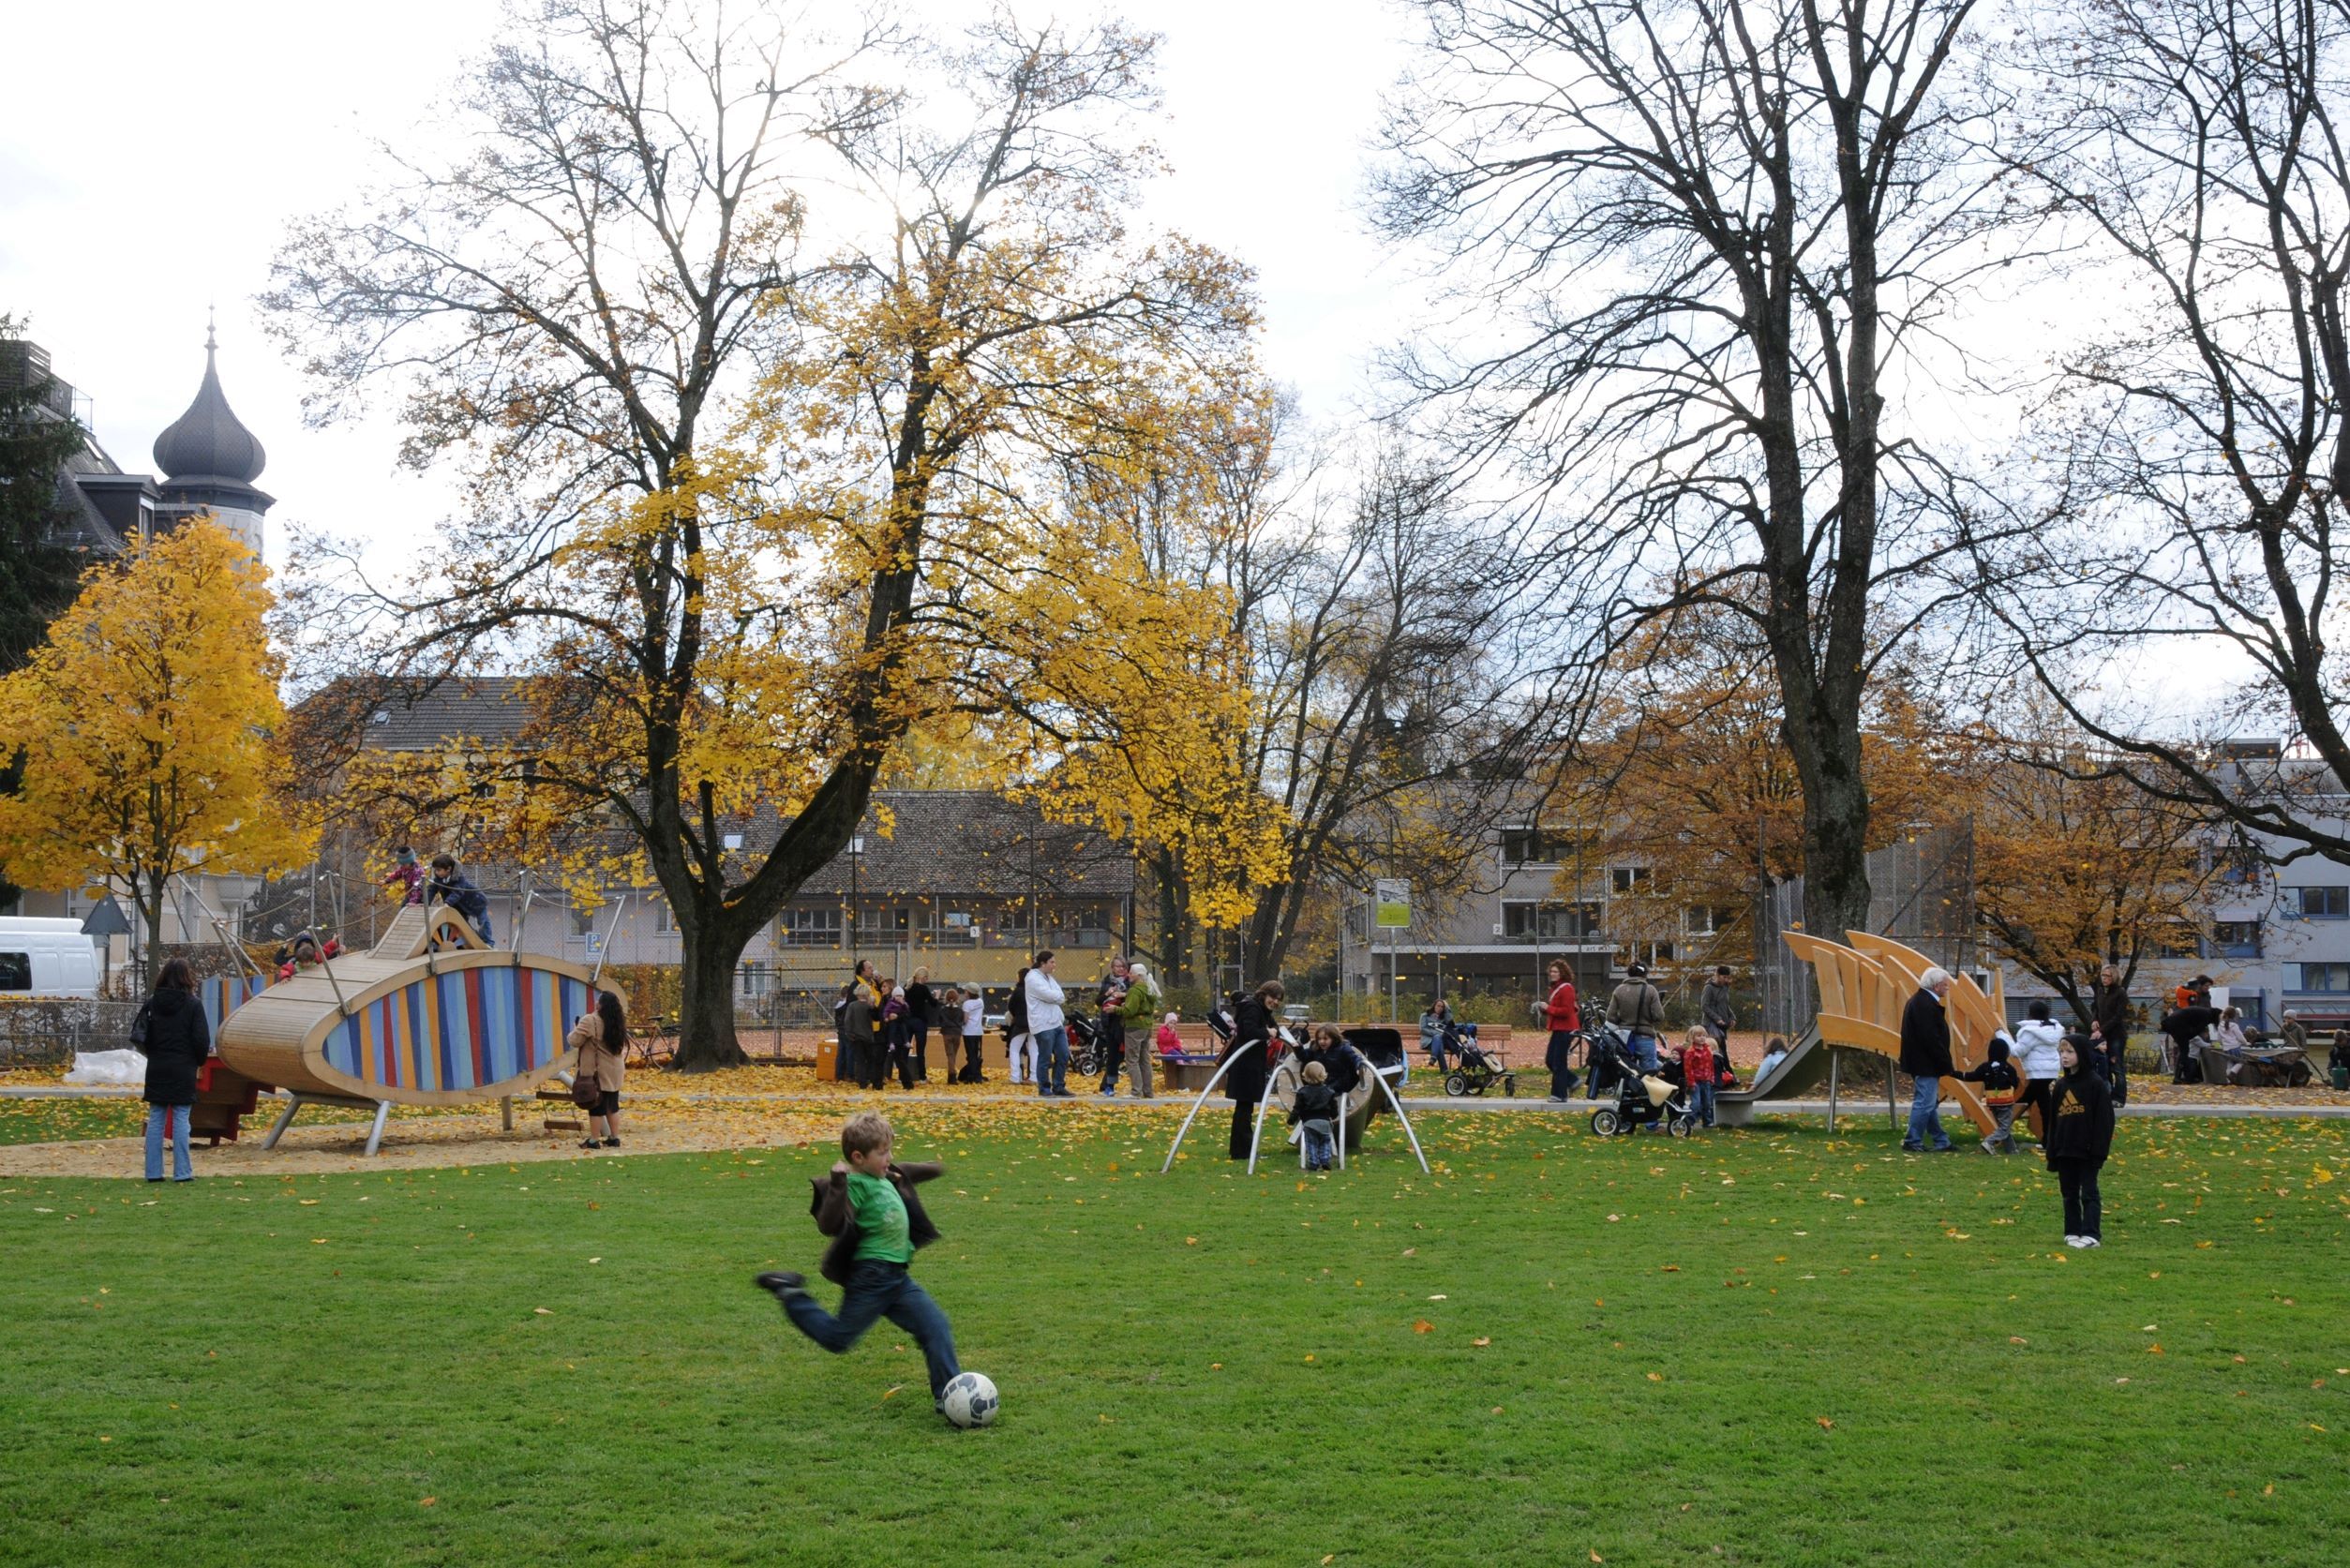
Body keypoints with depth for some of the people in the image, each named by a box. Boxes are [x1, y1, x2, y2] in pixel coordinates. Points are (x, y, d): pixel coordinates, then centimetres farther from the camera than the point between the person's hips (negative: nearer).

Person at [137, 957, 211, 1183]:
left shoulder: (152, 1003, 3)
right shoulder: (192, 1004, -8)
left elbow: (139, 1035, 2)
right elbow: (202, 1040, -10)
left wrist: (154, 1054, 16)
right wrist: (199, 1062, 8)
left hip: (156, 1069, 3)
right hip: (183, 1069, -3)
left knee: (155, 1120, 8)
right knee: (181, 1120, 0)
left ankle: (153, 1172, 7)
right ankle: (182, 1172, 0)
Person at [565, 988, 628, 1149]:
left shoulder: (590, 1021, -16)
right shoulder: (618, 1022, 8)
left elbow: (574, 1041, -12)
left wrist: (575, 1031, 7)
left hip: (597, 1072, -7)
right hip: (614, 1071, 7)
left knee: (596, 1105, -1)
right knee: (612, 1104, 13)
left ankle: (593, 1140, 4)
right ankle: (614, 1138, 16)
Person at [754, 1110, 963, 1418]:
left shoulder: (887, 1176, 9)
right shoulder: (856, 1185, -18)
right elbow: (829, 1225, -32)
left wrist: (929, 1168, 9)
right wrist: (837, 1184, -37)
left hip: (897, 1277, 8)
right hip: (870, 1279, -8)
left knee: (937, 1327, 1)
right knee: (837, 1339, 7)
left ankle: (948, 1394, 5)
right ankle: (789, 1293, 23)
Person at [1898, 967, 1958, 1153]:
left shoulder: (1920, 1002, 15)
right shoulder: (1925, 1005, -20)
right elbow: (1931, 1040, -24)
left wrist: (1944, 1064, 18)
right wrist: (1946, 1064, -18)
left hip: (1924, 1063, 11)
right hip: (1926, 1065, -11)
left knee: (1930, 1103, 14)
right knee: (1925, 1103, -7)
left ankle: (1941, 1142, 21)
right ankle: (1912, 1142, -3)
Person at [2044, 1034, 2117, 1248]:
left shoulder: (2095, 1083, -8)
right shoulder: (2061, 1085, 10)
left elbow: (2104, 1120, -10)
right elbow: (2053, 1120, 13)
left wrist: (2099, 1150, -15)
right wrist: (2051, 1152, 10)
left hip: (2087, 1150, -6)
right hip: (2064, 1150, 6)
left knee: (2089, 1193, -3)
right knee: (2070, 1194, 11)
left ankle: (2091, 1234, -4)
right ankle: (2072, 1232, 17)